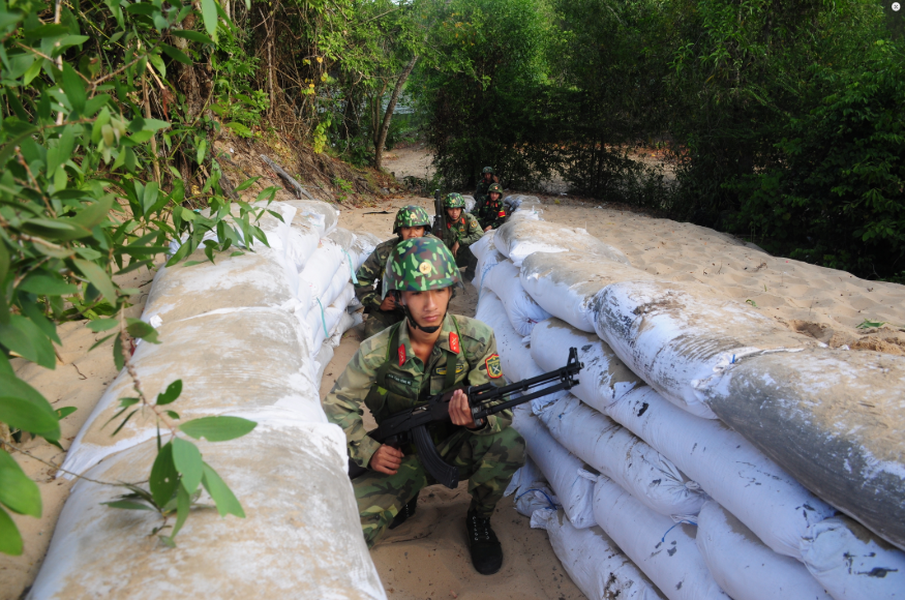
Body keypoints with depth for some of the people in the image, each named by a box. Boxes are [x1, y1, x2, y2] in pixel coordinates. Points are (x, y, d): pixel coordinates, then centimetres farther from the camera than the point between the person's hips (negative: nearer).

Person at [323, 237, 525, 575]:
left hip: (454, 448, 0)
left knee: (509, 446, -30)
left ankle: (479, 519, 2)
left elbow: (501, 413, -18)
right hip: (401, 458, 0)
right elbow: (338, 406, -4)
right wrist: (368, 451, -17)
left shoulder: (476, 340, -18)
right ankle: (406, 497, 15)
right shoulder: (378, 352, -17)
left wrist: (476, 420, -41)